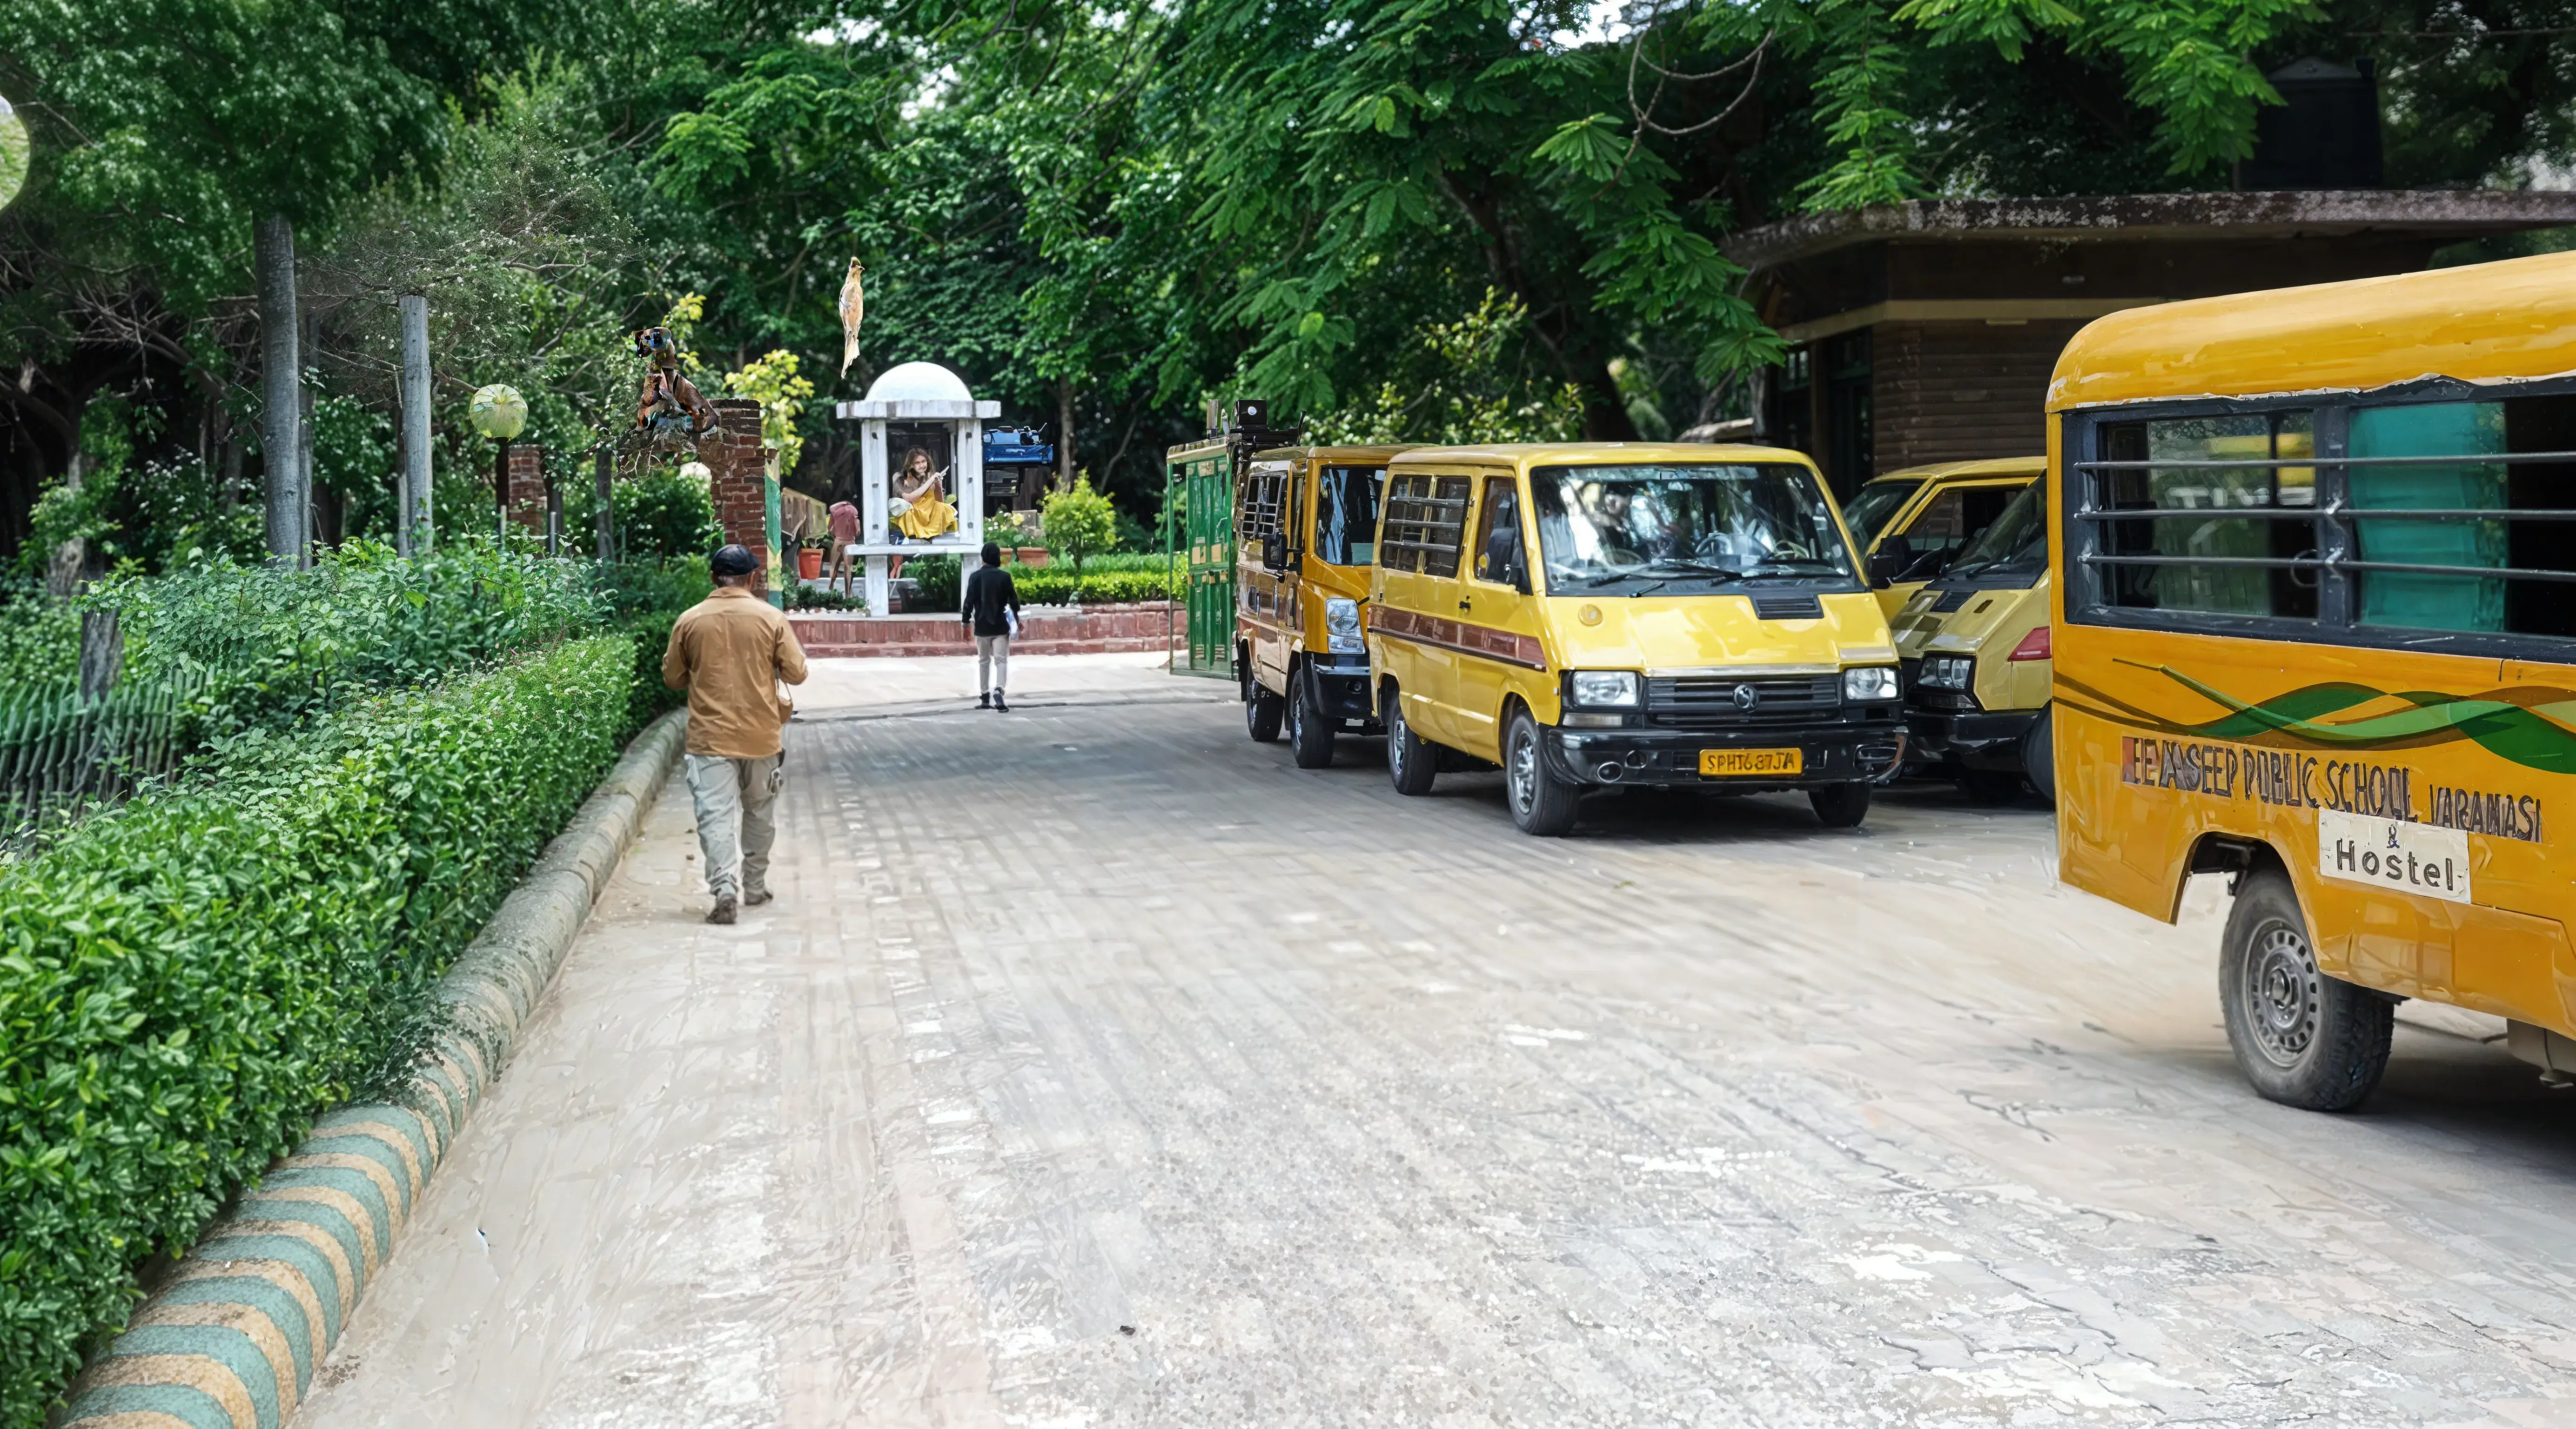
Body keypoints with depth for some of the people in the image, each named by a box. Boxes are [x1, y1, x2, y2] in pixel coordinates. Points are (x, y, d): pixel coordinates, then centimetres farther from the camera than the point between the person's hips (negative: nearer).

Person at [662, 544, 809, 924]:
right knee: (758, 813, 18)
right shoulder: (771, 618, -5)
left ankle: (724, 888, -22)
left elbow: (673, 678, 6)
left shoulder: (690, 621, -3)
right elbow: (797, 673, -3)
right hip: (760, 736, 1)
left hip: (710, 736, -1)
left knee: (715, 815, -5)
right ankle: (755, 886, 28)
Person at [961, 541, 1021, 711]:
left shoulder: (975, 577, -3)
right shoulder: (1005, 577, -6)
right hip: (1000, 627, -1)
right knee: (1001, 660, -1)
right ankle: (998, 690, -26)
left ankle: (985, 698, 17)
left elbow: (969, 601, -5)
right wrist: (1016, 620, 12)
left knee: (984, 662, 14)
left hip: (981, 626, 2)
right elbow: (1014, 601, -2)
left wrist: (966, 622, 3)